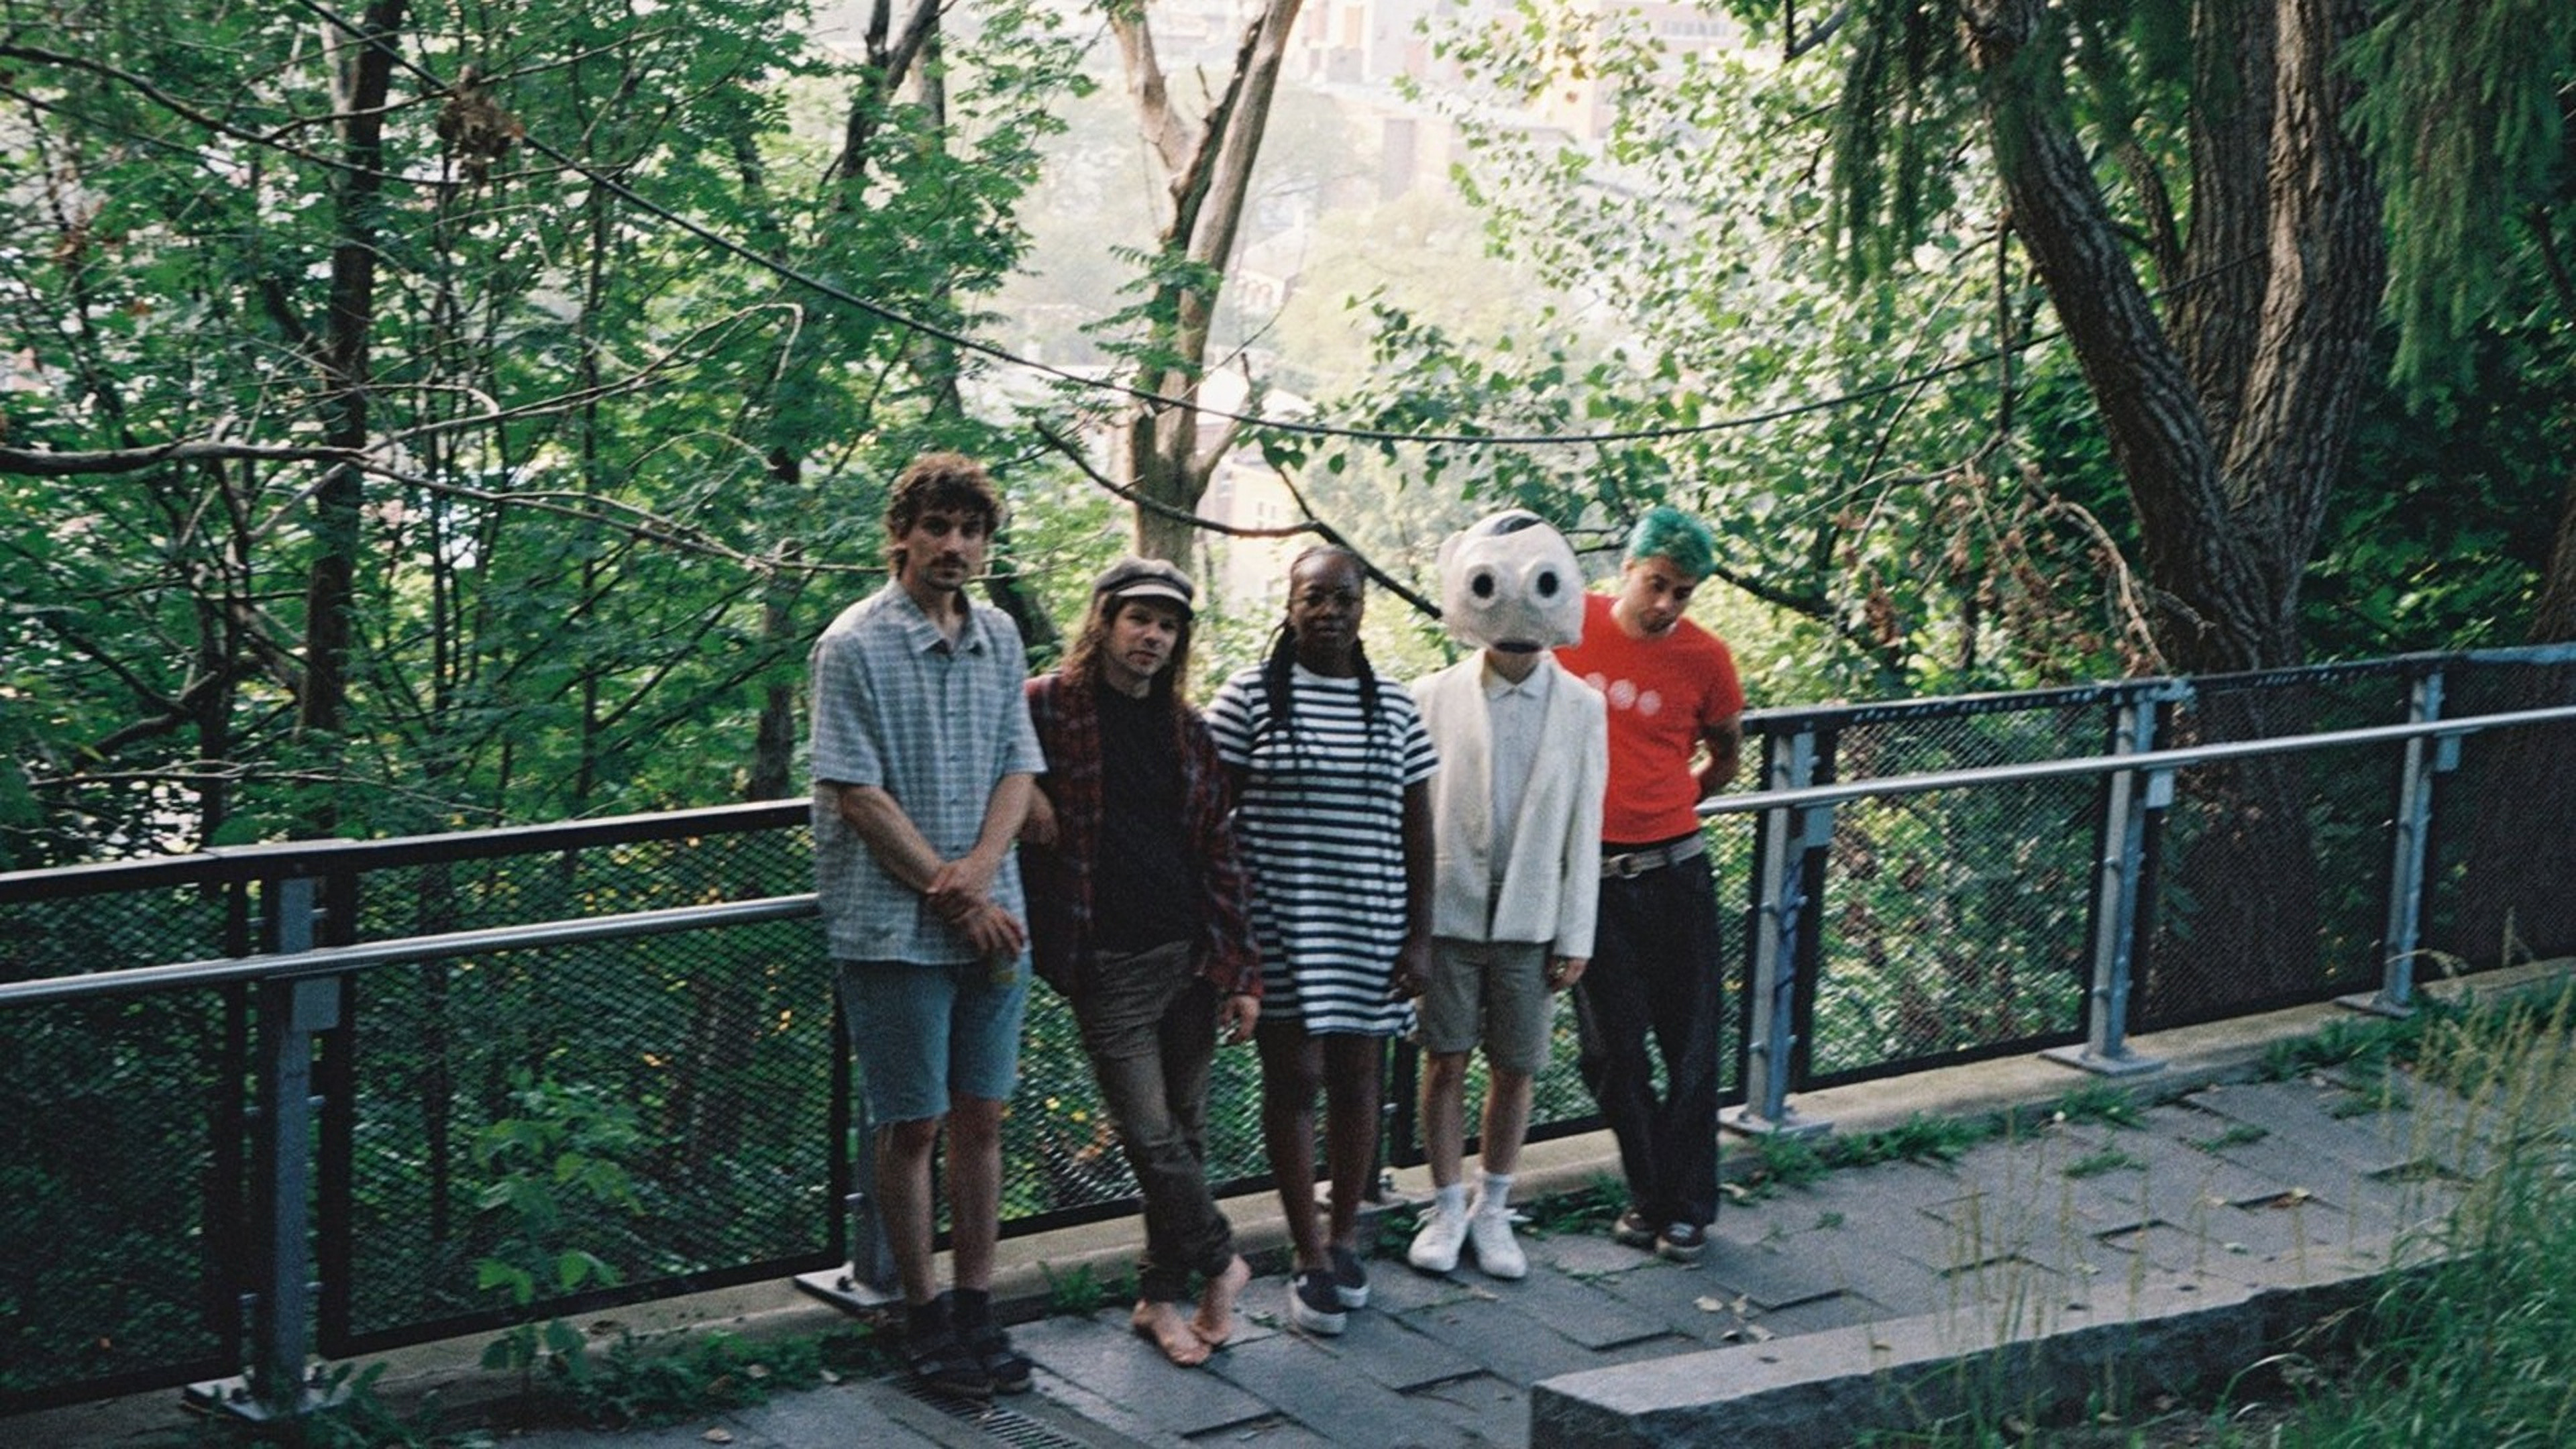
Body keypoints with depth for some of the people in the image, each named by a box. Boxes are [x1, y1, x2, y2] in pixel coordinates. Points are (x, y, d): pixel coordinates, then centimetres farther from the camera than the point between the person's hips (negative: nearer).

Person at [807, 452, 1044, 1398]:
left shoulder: (1000, 638, 8)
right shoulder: (855, 646, -9)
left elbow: (1019, 768, 8)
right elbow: (858, 796, -12)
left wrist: (981, 868, -11)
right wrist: (956, 898, -12)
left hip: (990, 919, 5)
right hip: (895, 927, -5)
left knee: (981, 1117, 10)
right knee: (914, 1126, 2)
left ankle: (977, 1310, 19)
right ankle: (923, 1319, 14)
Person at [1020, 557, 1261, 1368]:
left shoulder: (1186, 730, 11)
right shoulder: (1048, 707, -3)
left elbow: (1219, 853, 11)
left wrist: (1240, 971, 7)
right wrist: (1023, 791, -19)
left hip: (1191, 955, 5)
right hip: (1108, 964, -5)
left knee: (1184, 1132, 10)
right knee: (1152, 1136, -6)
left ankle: (1162, 1295, 22)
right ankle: (1218, 1262, 15)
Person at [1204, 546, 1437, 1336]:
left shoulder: (1394, 708, 7)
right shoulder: (1248, 698, -2)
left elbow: (1417, 831, 9)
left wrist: (1419, 936, 4)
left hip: (1369, 929, 3)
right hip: (1279, 929, -3)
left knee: (1357, 1077, 8)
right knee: (1293, 1078, 0)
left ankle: (1345, 1237, 24)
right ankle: (1311, 1259, 8)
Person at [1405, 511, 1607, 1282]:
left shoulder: (1580, 708, 0)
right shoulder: (1435, 698, -3)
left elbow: (1584, 828, 2)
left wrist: (1576, 936, 1)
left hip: (1530, 920, 1)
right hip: (1446, 910, -1)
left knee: (1515, 1069, 8)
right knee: (1444, 1063, 6)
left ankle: (1492, 1209, 24)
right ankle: (1447, 1208, 21)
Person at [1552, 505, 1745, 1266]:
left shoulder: (1705, 659, -6)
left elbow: (1726, 754, 13)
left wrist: (1668, 802, 7)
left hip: (1672, 870, 0)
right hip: (1587, 869, 1)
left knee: (1689, 1045, 4)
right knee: (1610, 1048, 7)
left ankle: (1687, 1207, 15)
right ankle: (1648, 1194, 22)